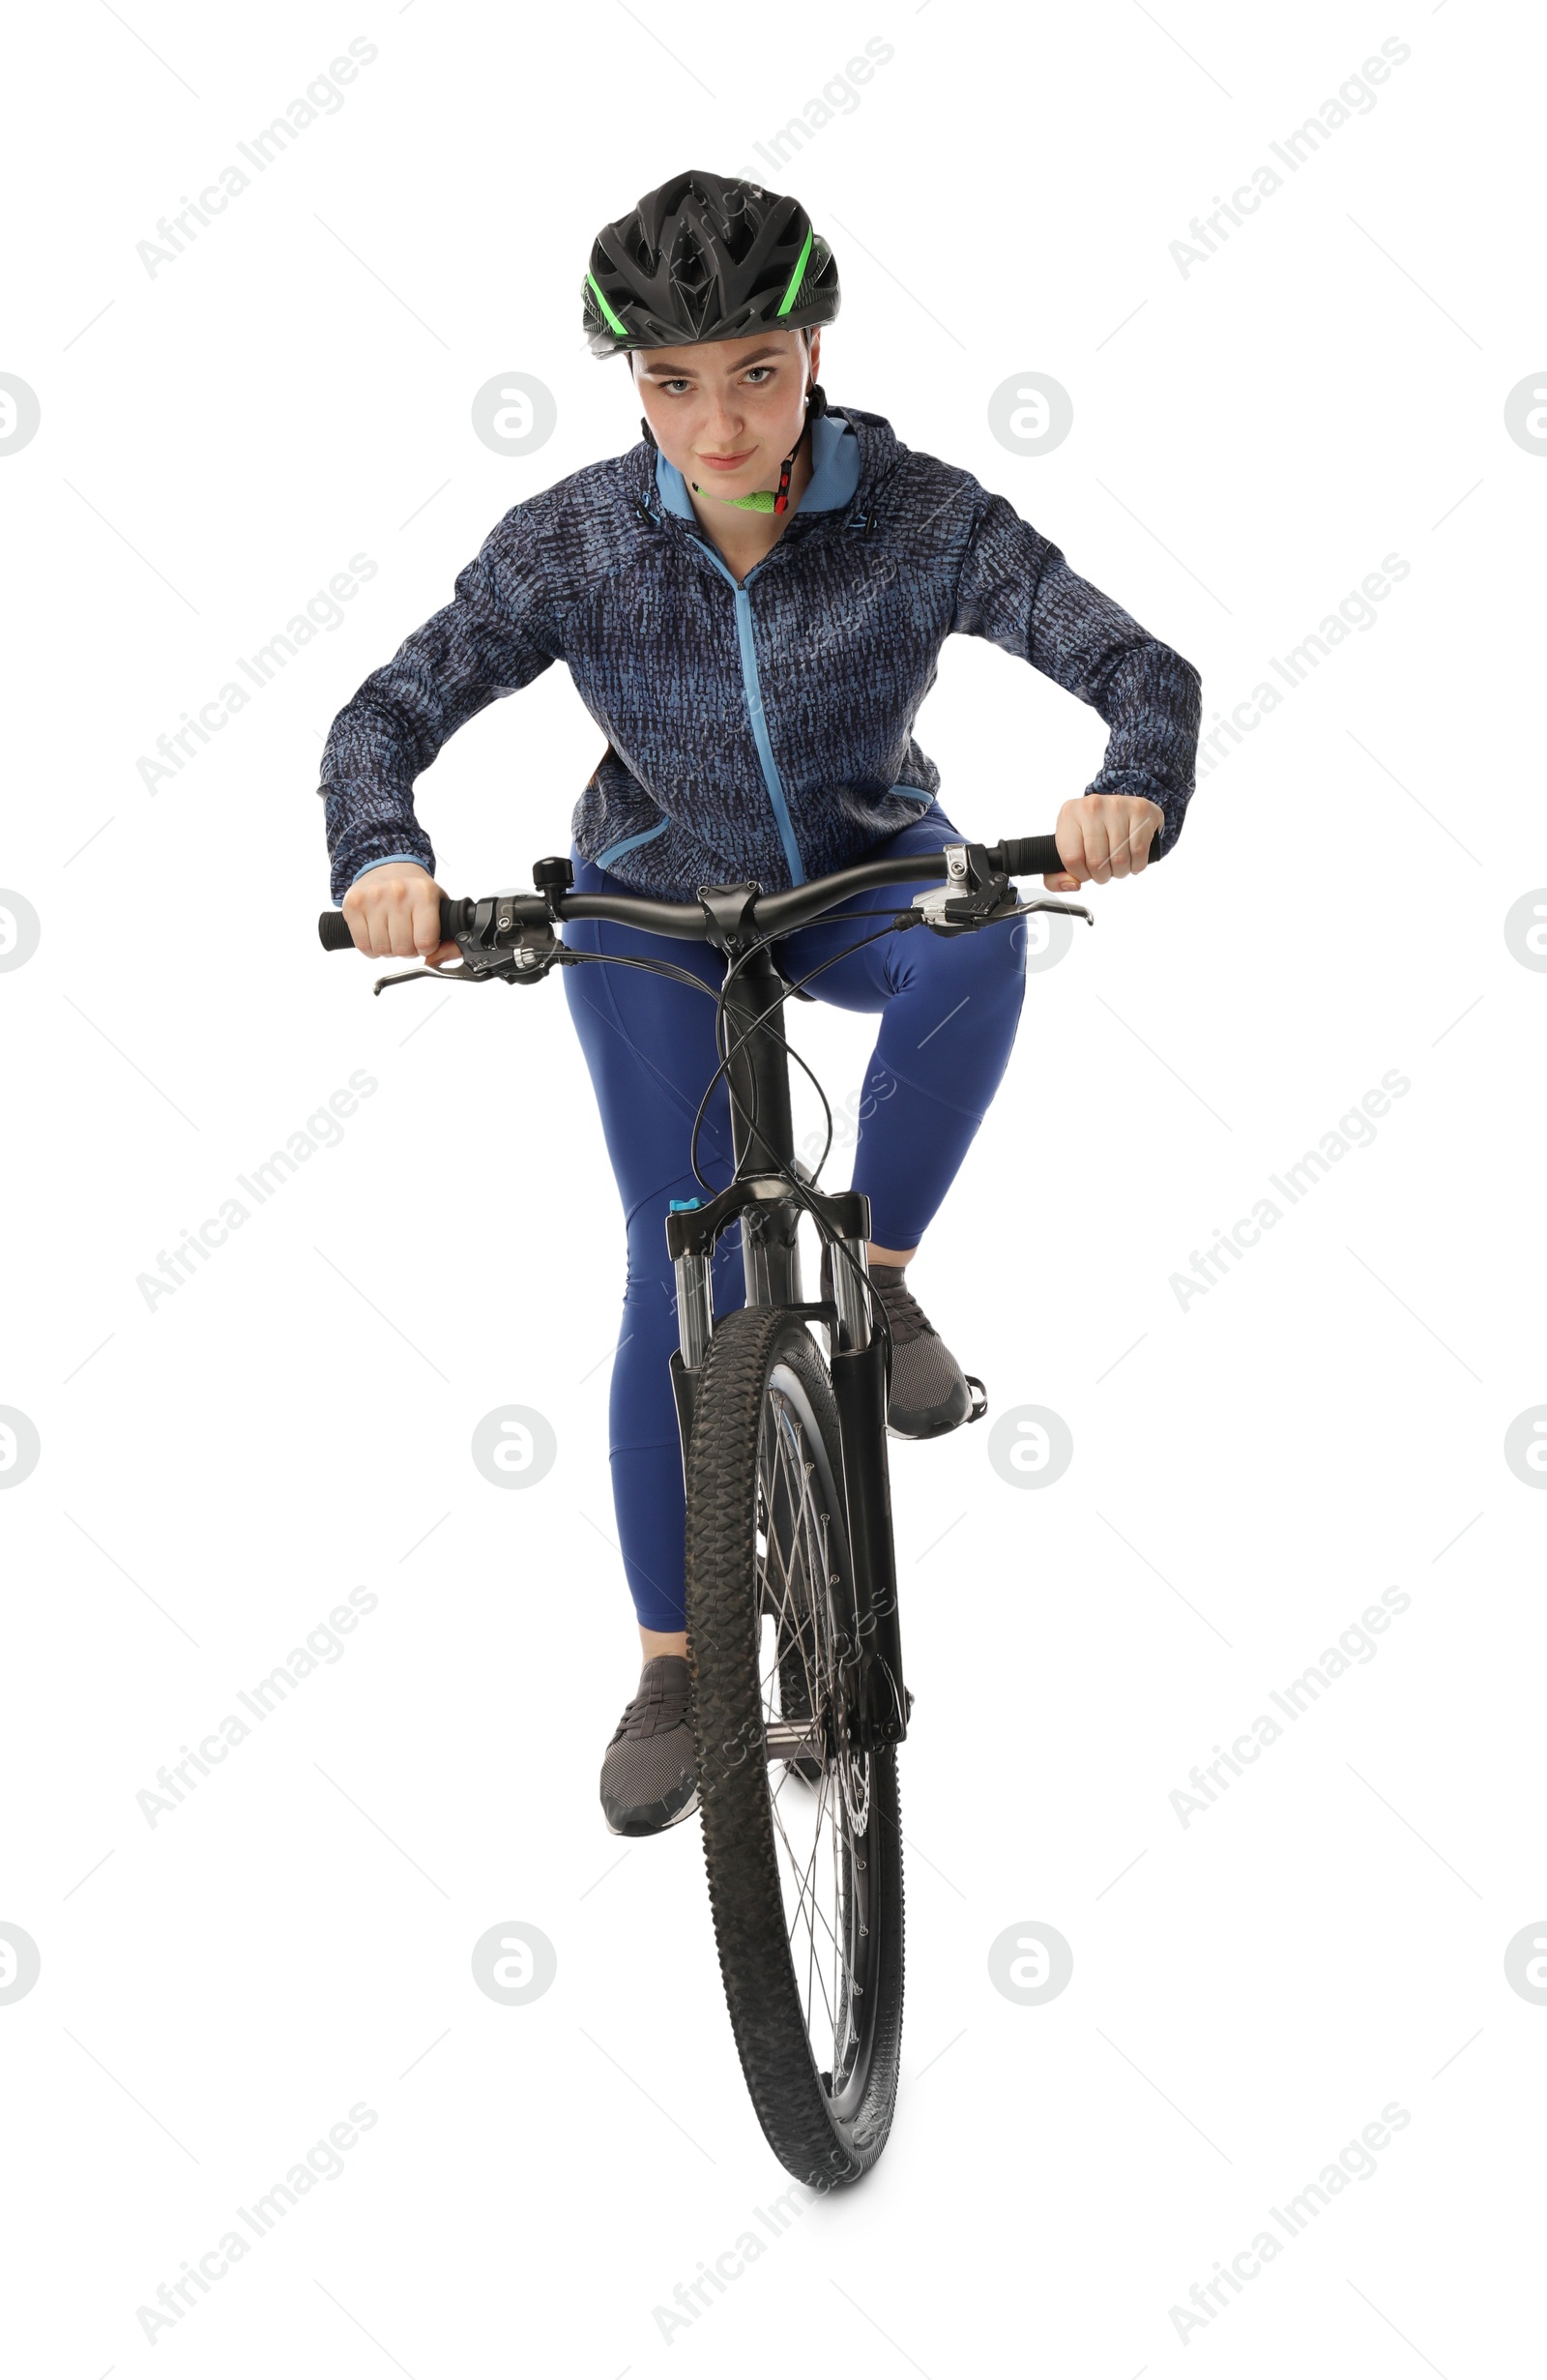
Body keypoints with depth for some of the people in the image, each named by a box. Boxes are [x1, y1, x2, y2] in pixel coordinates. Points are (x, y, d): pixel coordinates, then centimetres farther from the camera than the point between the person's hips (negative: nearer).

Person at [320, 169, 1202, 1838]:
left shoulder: (923, 518, -26)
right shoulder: (572, 542, -23)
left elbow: (1145, 670, -31)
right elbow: (386, 715, -22)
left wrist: (1133, 794, -54)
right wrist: (383, 858, -44)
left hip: (867, 879, 0)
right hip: (653, 901, 0)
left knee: (975, 950, -36)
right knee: (684, 1265, -6)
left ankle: (876, 1276, -13)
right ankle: (673, 1665, 8)